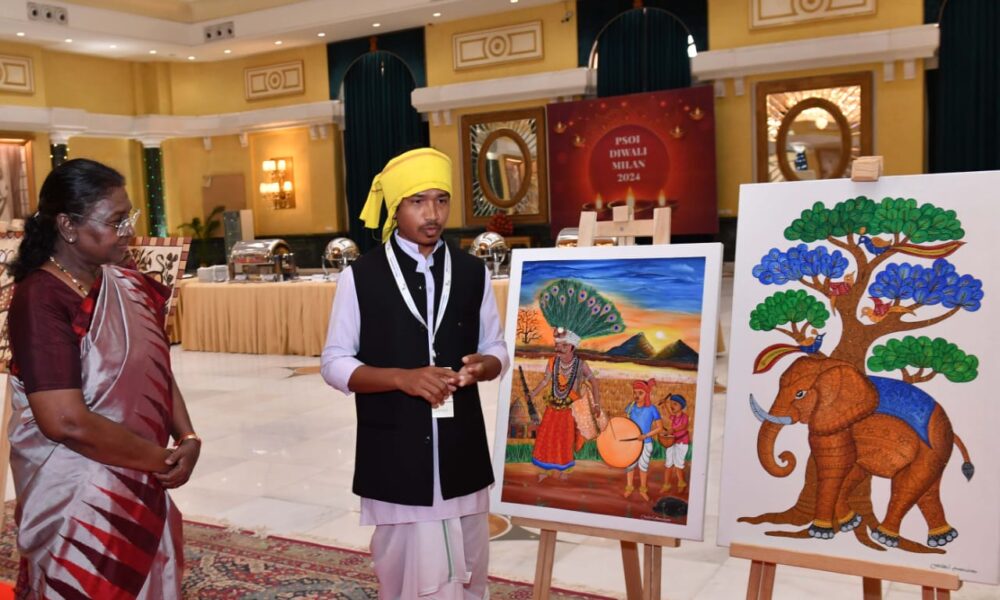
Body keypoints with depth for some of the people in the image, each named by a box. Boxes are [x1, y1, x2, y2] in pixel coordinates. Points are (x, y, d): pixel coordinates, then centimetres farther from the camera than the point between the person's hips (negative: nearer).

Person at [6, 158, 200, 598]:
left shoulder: (126, 286, 3)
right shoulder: (41, 300, -19)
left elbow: (158, 373, 11)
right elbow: (67, 422, -25)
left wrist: (187, 438, -6)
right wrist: (162, 458, -16)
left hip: (142, 489, 7)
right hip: (79, 499, -7)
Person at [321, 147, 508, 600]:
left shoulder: (473, 273, 3)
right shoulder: (360, 276, -5)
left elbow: (497, 350, 10)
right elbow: (335, 363, -4)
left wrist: (481, 366, -14)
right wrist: (403, 378, -19)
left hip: (461, 449, 3)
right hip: (394, 454, -2)